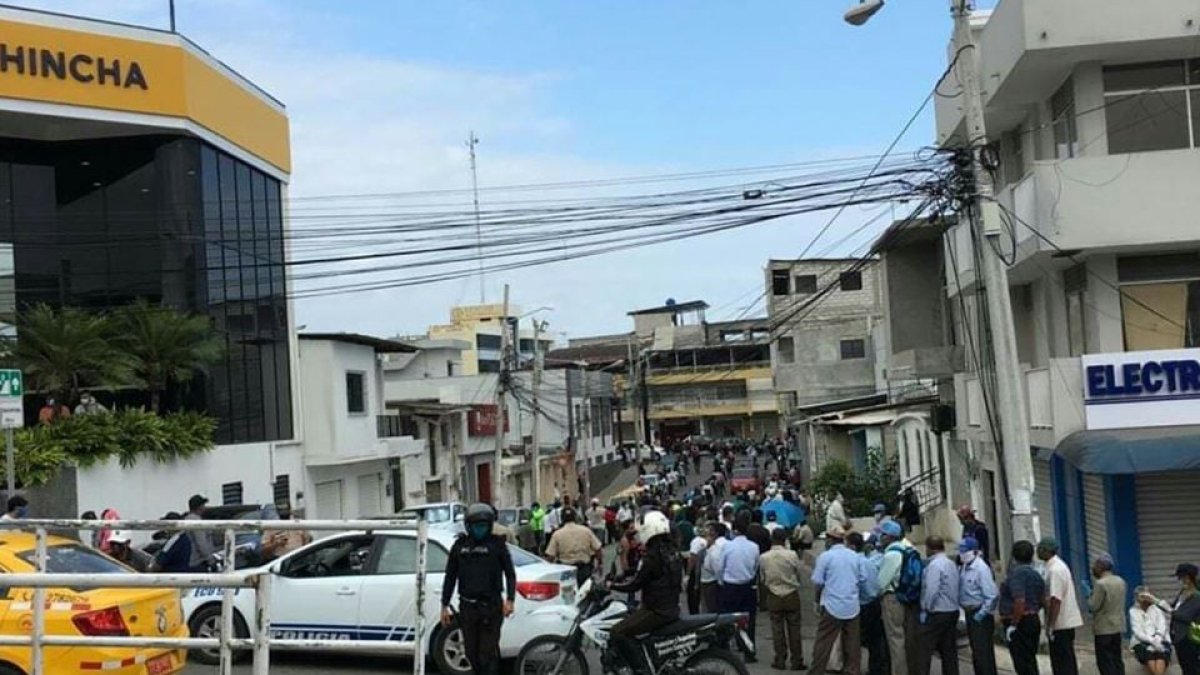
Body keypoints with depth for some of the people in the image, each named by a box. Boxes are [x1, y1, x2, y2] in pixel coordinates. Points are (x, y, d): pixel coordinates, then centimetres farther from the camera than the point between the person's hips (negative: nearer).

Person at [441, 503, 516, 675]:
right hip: (467, 607, 3)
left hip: (491, 606, -3)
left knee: (488, 651, -6)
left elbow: (510, 574, 3)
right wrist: (445, 606, 10)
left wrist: (510, 599, -9)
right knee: (471, 651, 9)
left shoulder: (497, 545, 2)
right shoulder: (460, 545, 9)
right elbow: (450, 577, 13)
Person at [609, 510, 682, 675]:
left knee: (618, 633, -16)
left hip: (658, 610, -10)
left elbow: (635, 585, -16)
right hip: (670, 606, 10)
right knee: (628, 619, 28)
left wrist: (611, 585, -4)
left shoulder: (653, 555, -19)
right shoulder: (670, 550, 9)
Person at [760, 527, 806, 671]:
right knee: (794, 628, 8)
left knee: (777, 629, 9)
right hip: (792, 595, -1)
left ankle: (780, 661, 13)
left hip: (773, 597, 1)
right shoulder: (792, 555, -14)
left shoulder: (763, 558, -10)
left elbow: (762, 579, 1)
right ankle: (796, 661, 12)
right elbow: (798, 575, -1)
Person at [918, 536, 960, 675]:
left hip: (937, 613, -8)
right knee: (949, 650, 10)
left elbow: (931, 591, -21)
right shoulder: (952, 563, 11)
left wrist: (925, 610, -12)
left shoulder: (934, 564, -15)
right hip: (952, 611, 8)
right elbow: (954, 589, 13)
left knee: (925, 650, -3)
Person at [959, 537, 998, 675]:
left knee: (984, 652, -4)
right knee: (976, 651, 17)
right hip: (970, 613, 9)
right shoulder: (965, 567, 6)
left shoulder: (981, 568, -19)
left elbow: (993, 595, -23)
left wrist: (982, 613, -20)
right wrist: (965, 608, 6)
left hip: (980, 616, -9)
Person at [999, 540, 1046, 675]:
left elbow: (1019, 601, -25)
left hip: (1019, 623, -9)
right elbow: (1043, 601, 14)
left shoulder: (1016, 573, -15)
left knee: (1022, 664, -5)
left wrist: (1012, 625, -20)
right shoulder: (1036, 574, 11)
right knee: (1030, 661, 18)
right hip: (1034, 620, 9)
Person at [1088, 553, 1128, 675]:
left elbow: (1093, 606, -17)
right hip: (1118, 627, 8)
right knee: (1117, 660, 13)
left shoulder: (1100, 584, -18)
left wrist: (1088, 594, -1)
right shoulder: (1121, 581, 8)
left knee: (1105, 662, -3)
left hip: (1104, 629, -8)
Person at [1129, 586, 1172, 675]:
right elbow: (1137, 632, -3)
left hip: (1159, 641, 1)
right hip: (1141, 642, -1)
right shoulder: (1133, 611, 6)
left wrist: (1156, 641, -16)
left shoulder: (1157, 608, 11)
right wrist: (1152, 641, -17)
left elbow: (1162, 628, 2)